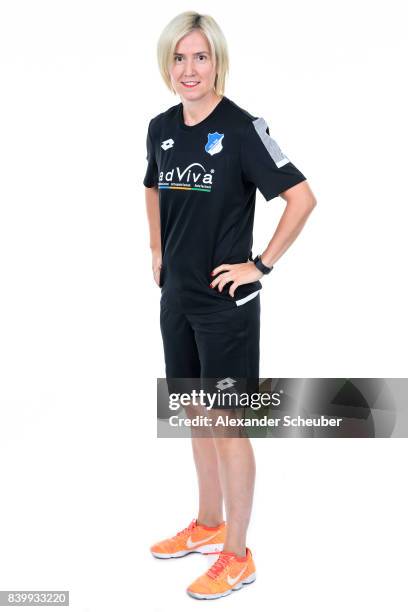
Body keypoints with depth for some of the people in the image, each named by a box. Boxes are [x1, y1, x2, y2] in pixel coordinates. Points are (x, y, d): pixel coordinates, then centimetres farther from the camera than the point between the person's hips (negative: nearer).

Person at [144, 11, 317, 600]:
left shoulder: (242, 128, -15)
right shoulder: (161, 128, 5)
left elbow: (302, 197, -17)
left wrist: (260, 265, -16)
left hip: (227, 300, -7)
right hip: (178, 294, 7)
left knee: (228, 423, 1)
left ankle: (237, 557, 17)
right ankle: (209, 524, 37)